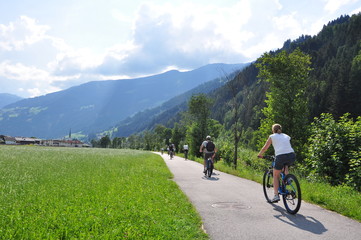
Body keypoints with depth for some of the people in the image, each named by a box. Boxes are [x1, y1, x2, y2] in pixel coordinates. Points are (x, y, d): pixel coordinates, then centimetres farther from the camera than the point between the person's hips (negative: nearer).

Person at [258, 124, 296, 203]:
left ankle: (276, 195, 6)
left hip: (281, 157, -3)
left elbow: (265, 148, 20)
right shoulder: (287, 136, 26)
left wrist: (259, 155, 37)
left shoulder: (272, 136, 16)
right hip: (292, 156, 3)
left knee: (275, 175, 15)